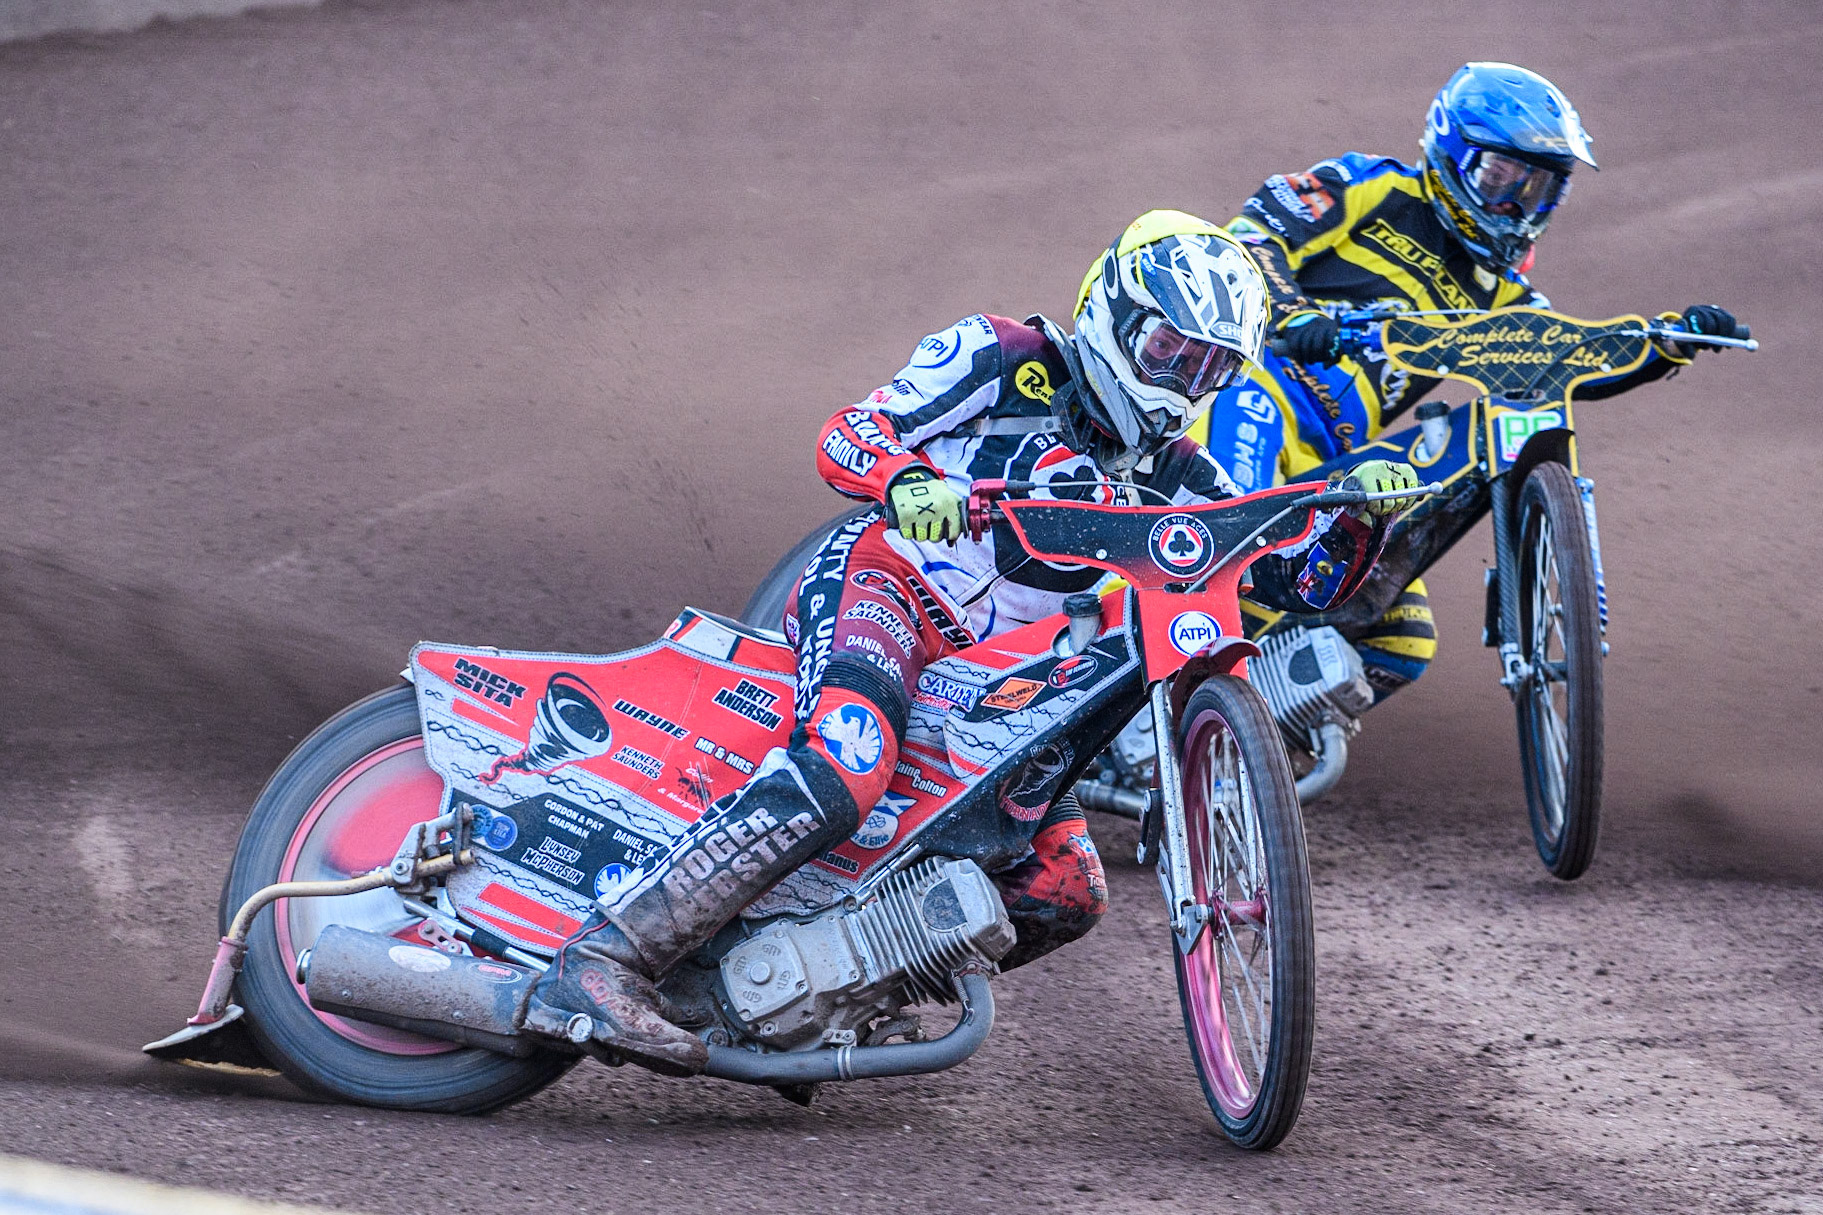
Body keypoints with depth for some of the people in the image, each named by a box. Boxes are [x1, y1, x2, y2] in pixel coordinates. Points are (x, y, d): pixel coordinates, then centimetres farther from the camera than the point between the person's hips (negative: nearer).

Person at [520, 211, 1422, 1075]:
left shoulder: (1170, 475, 18)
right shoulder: (1007, 359, 1)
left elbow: (1295, 584, 15)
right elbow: (846, 437, -7)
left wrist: (1359, 514, -4)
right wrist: (908, 480, -29)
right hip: (884, 580, -8)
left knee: (1066, 895, -2)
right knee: (839, 775, -36)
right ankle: (598, 965, -44)